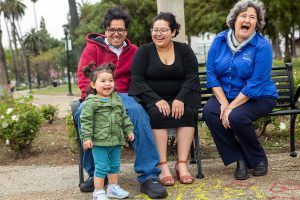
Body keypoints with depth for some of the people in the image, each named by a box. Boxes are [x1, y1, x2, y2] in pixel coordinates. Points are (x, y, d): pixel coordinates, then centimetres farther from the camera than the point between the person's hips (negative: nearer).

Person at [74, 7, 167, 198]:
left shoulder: (133, 51, 13)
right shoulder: (93, 48, 9)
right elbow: (84, 78, 1)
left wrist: (132, 97, -8)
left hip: (123, 96, 0)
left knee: (138, 111, -34)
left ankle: (148, 177, -30)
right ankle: (95, 174, -15)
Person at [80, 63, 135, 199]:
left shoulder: (117, 99, 9)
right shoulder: (91, 102, -10)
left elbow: (124, 117, 16)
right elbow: (86, 121, -12)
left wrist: (129, 130, 13)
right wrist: (86, 137, -17)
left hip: (116, 140, 6)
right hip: (99, 142, -6)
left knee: (115, 166, 17)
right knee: (101, 167, -1)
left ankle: (113, 188, 32)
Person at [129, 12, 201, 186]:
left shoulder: (185, 50, 7)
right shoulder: (144, 51, 2)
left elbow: (192, 78, -3)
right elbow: (137, 80, -8)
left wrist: (180, 99, -21)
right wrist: (157, 100, -22)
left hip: (179, 99, 2)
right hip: (151, 100, -1)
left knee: (188, 113, -29)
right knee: (157, 113, -32)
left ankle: (182, 164, -26)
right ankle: (163, 165, -30)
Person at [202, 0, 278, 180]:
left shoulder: (262, 46, -13)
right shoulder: (219, 40, 0)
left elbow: (256, 84, -19)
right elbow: (211, 73, -3)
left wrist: (231, 107, -23)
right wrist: (223, 103, -14)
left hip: (259, 97, -4)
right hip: (226, 95, 4)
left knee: (237, 116, -32)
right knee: (209, 111, -25)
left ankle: (258, 159, -2)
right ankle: (239, 158, -10)